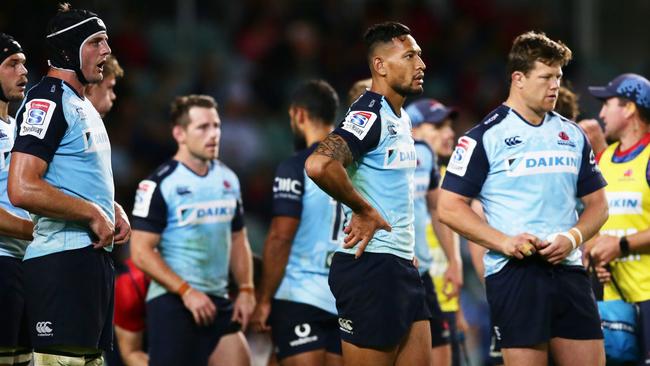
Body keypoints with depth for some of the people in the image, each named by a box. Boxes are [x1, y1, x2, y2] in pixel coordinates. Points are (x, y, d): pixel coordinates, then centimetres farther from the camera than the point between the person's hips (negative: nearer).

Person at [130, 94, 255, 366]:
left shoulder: (228, 180, 12)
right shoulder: (160, 184, -9)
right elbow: (141, 253, -12)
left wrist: (246, 290, 8)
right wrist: (186, 291, -18)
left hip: (218, 302, 6)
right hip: (172, 303, -6)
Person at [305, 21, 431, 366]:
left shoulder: (401, 118, 16)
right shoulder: (369, 115, -14)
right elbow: (319, 165, -32)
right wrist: (364, 211, -19)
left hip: (401, 264, 10)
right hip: (371, 264, -10)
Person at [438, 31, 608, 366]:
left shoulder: (572, 135, 14)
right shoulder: (485, 137, -2)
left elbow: (597, 203, 18)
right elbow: (449, 206, -4)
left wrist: (573, 238, -3)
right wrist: (503, 241, -15)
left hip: (568, 271, 5)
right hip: (514, 272, -5)